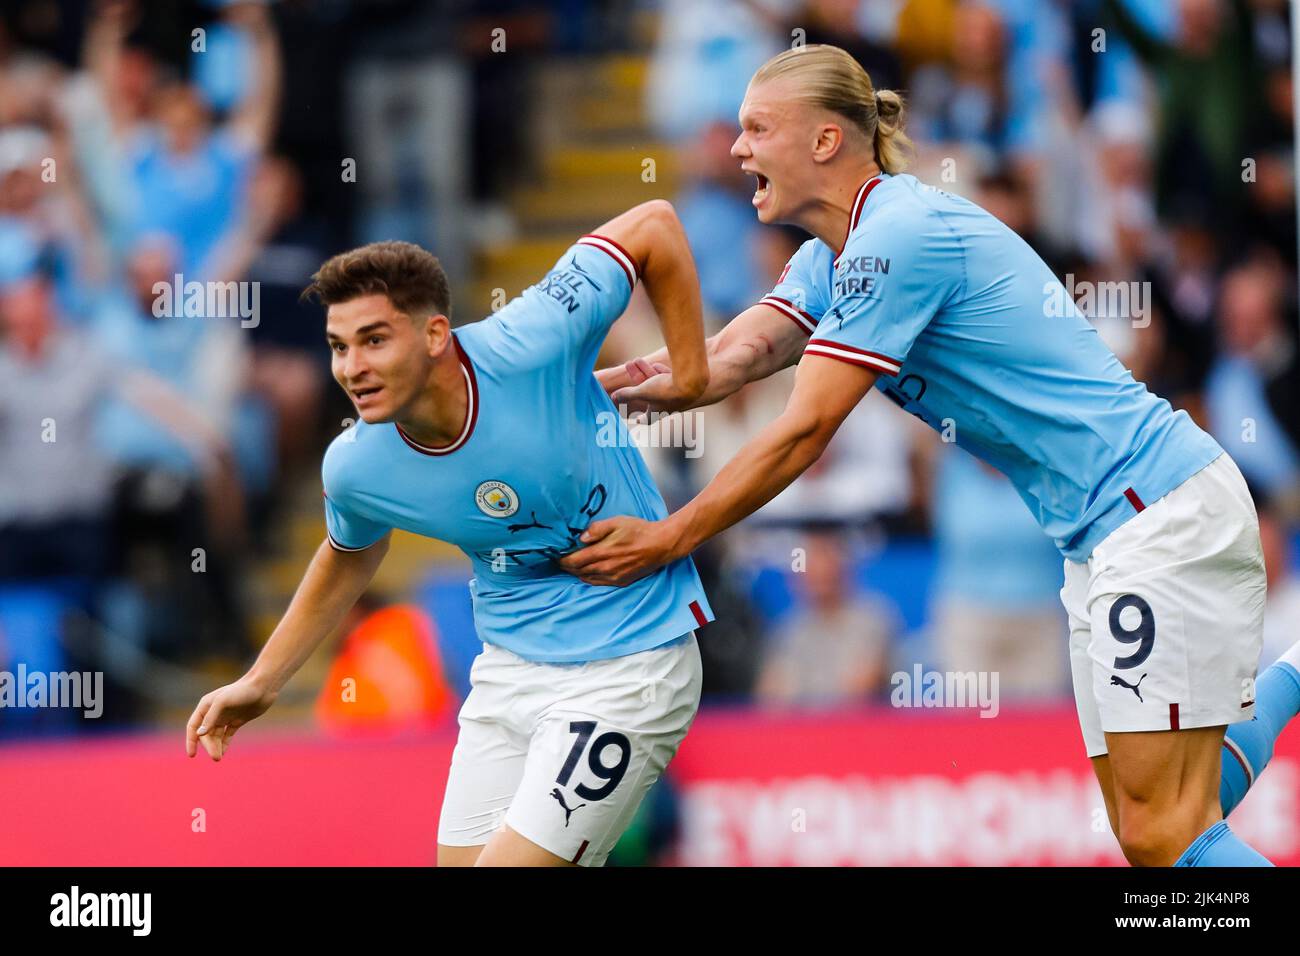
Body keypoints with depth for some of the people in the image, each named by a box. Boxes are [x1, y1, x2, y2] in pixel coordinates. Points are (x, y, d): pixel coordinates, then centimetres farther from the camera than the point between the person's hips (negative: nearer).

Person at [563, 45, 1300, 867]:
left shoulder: (897, 236, -18)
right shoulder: (839, 252, 14)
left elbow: (804, 433, -18)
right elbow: (724, 361, 2)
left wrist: (665, 542, -13)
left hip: (1163, 512, -10)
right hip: (1099, 536, 10)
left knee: (1163, 836, -12)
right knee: (1145, 835, 11)